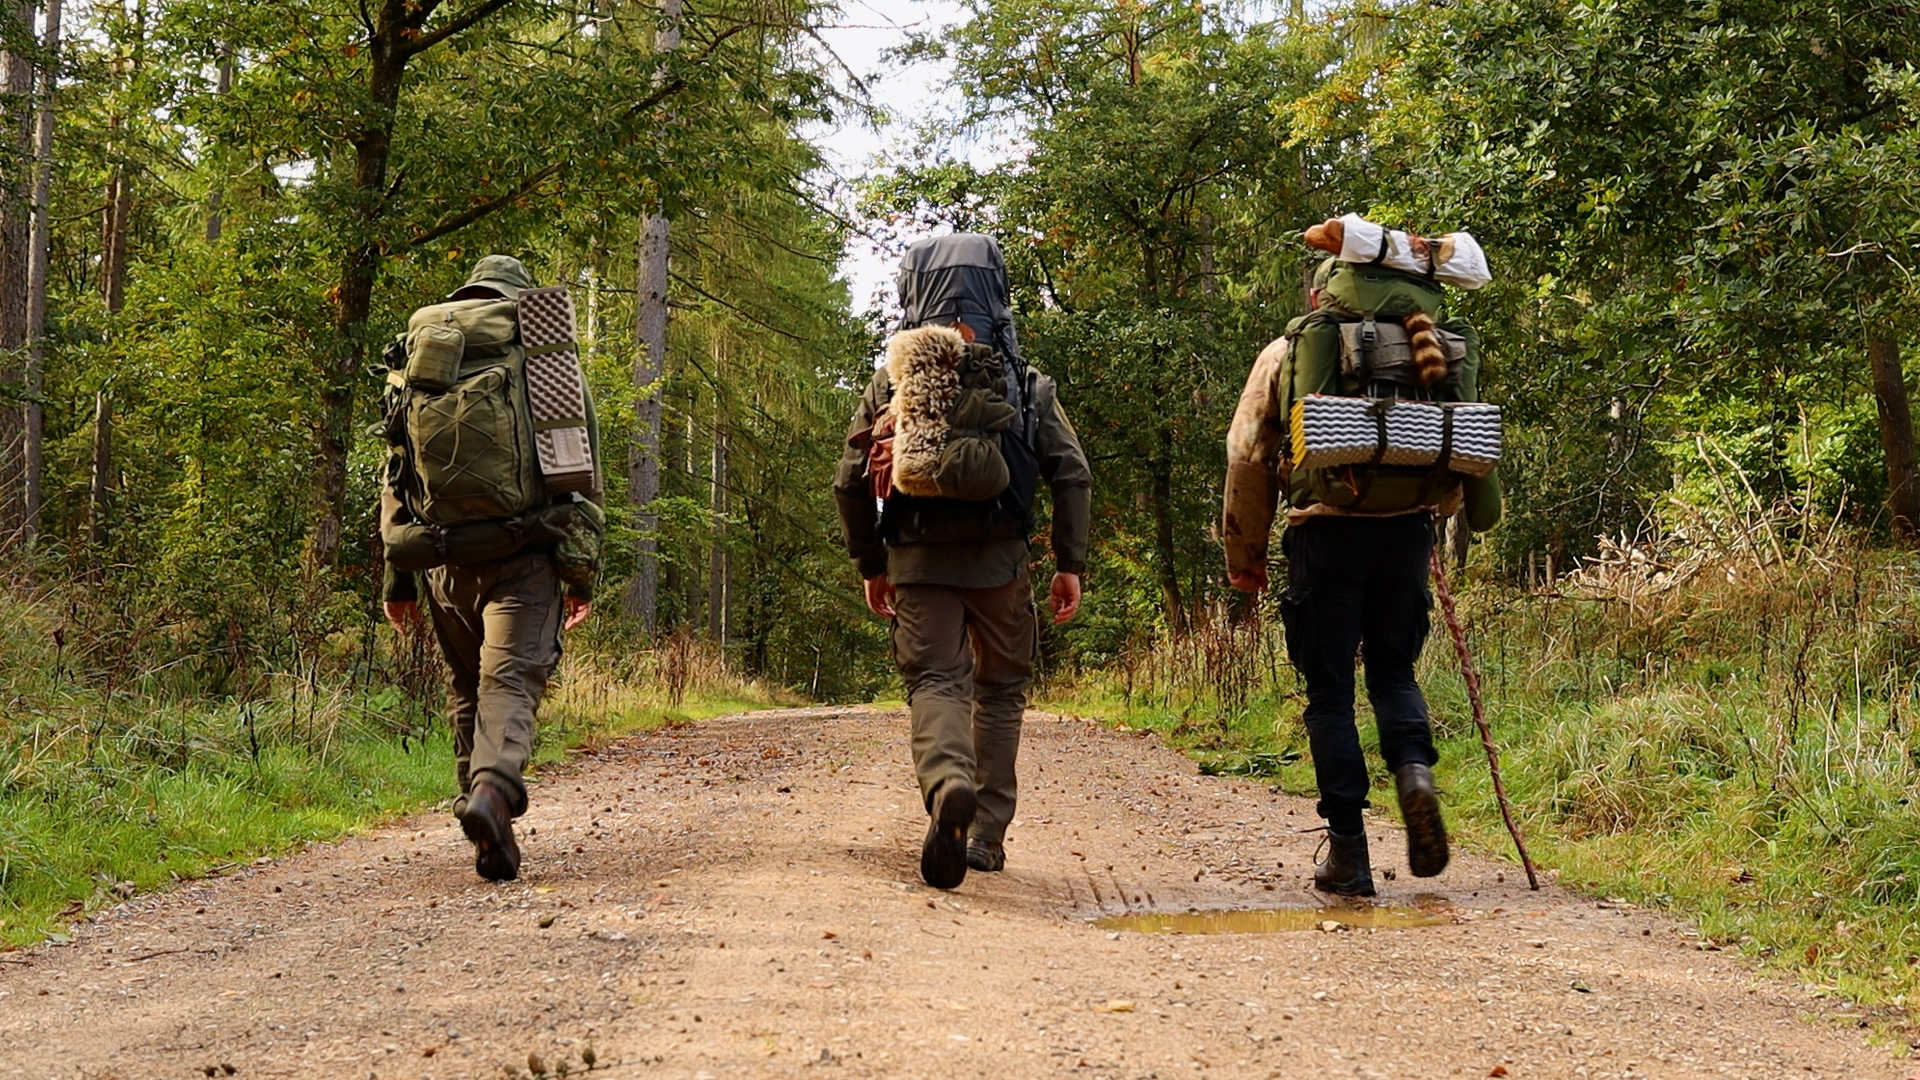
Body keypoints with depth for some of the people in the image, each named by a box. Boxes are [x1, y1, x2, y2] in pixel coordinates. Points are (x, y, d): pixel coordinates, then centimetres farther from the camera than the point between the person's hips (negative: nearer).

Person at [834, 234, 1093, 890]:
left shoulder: (893, 380, 4)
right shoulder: (1027, 383, 5)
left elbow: (851, 481, 4)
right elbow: (1072, 474, -1)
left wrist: (870, 565, 16)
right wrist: (1071, 563, 5)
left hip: (918, 560, -1)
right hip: (999, 560, 1)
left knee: (934, 682, -4)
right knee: (999, 690, 15)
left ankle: (948, 784, -35)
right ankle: (987, 835, 16)